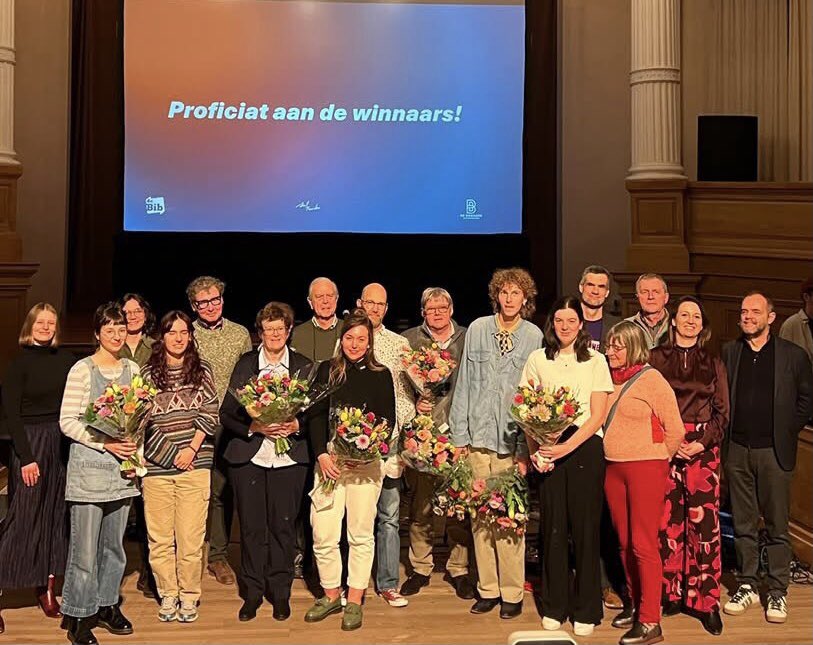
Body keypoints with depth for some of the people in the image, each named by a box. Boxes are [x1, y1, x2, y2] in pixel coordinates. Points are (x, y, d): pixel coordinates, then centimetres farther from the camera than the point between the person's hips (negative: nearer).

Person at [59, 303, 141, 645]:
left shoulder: (132, 369, 8)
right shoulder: (82, 369, -6)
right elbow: (67, 421, -9)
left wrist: (136, 452, -2)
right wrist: (106, 443, -16)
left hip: (122, 466, 5)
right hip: (88, 466, -5)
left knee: (114, 543, 13)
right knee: (84, 547, -2)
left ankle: (107, 605, 27)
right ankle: (78, 617, 10)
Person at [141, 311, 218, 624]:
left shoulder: (202, 371, 8)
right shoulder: (149, 373, 6)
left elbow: (210, 414, 4)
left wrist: (192, 448, -8)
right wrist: (171, 453, -6)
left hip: (195, 465, 0)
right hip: (157, 465, 1)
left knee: (190, 536, 0)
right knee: (160, 537, 5)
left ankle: (189, 596, 14)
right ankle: (167, 595, 20)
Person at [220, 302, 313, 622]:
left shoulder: (304, 366, 8)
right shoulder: (245, 364, 7)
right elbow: (226, 414, 3)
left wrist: (296, 426, -11)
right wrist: (254, 427, -13)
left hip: (289, 459, 0)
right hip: (248, 457, 0)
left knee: (283, 526, 3)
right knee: (251, 527, 3)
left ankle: (280, 592, 16)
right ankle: (252, 592, 17)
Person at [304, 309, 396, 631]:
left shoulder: (380, 375, 4)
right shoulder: (327, 371, 8)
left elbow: (388, 420, 3)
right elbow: (315, 415, 5)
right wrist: (322, 454, -8)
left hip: (366, 461, -1)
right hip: (329, 459, 1)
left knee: (361, 533, 3)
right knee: (323, 534, -1)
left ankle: (354, 601, 15)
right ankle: (331, 593, 18)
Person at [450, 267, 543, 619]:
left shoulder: (534, 336, 2)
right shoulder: (478, 329, 6)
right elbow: (464, 384, 8)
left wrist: (526, 448, -5)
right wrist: (459, 434, 3)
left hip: (512, 440, -2)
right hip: (478, 436, 2)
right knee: (480, 516, 6)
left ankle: (512, 593, 10)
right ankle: (487, 588, 17)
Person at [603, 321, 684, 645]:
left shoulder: (651, 379, -9)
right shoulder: (611, 378, 9)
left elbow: (675, 430, -7)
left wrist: (654, 461, 3)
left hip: (645, 468, -6)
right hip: (612, 467, 6)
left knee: (643, 543, -5)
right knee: (624, 542, 13)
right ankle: (635, 604, 28)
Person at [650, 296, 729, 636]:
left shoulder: (714, 363, 13)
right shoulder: (656, 357, 9)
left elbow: (722, 412, 9)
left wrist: (702, 442, -7)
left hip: (703, 448, 1)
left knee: (704, 522, -6)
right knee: (668, 520, -2)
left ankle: (706, 601, 0)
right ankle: (671, 593, 9)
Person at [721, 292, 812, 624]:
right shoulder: (727, 353, 8)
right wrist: (723, 434, 3)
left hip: (774, 450, -2)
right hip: (737, 450, 2)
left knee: (777, 525, 3)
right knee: (743, 524, 9)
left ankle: (777, 591, 11)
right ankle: (747, 585, 19)